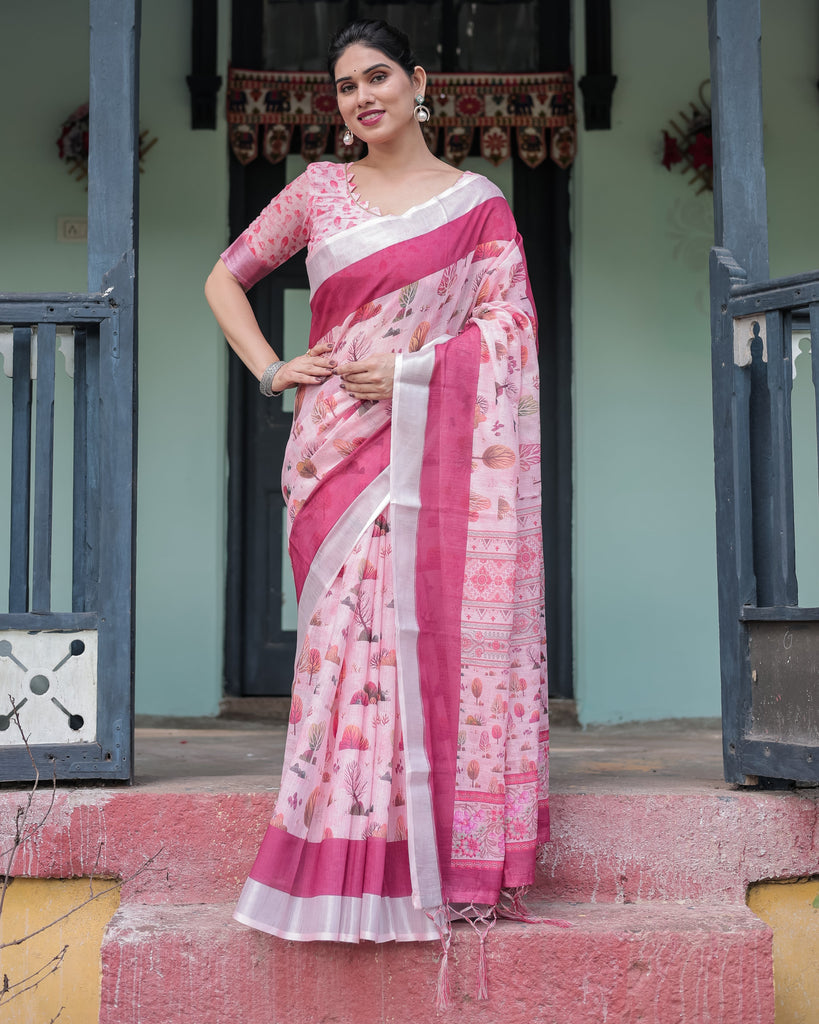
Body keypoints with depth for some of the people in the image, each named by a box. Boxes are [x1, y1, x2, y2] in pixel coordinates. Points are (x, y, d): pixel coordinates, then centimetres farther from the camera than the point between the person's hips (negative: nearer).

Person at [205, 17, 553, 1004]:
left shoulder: (477, 203, 10)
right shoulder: (319, 190, 14)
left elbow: (505, 322, 1)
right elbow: (224, 277, 21)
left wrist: (414, 367, -11)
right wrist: (271, 370, 7)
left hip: (437, 446, -1)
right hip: (340, 442, 1)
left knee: (440, 628, -5)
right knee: (353, 631, -6)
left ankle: (446, 858, 4)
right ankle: (355, 865, 1)